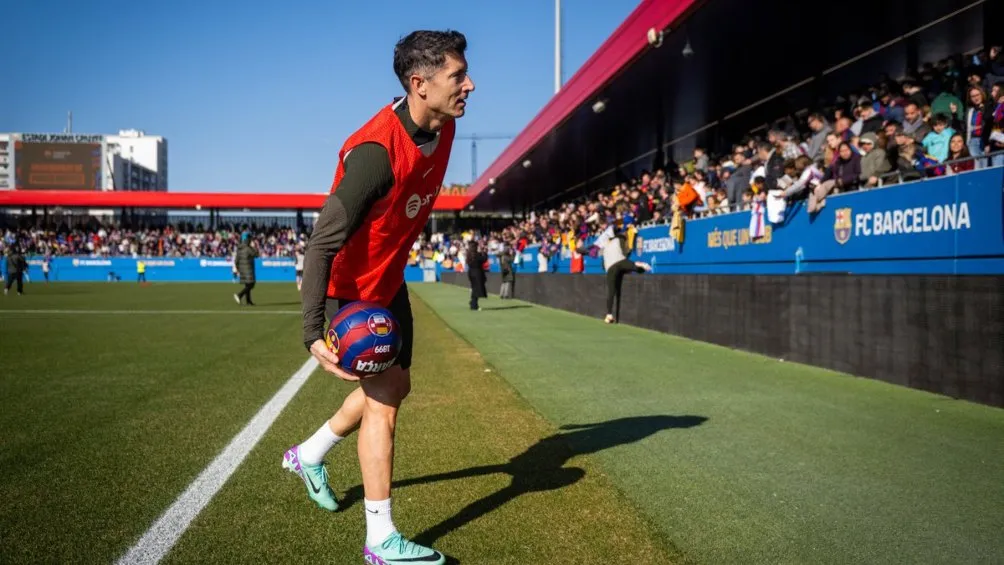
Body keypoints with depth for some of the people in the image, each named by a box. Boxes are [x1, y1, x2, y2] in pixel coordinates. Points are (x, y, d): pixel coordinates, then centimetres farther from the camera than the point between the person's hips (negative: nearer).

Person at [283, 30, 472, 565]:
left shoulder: (441, 128, -6)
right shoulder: (377, 151, -32)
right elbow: (322, 243, -31)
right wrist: (313, 334, -36)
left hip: (390, 278, 9)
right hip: (352, 286, -9)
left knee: (394, 385, 19)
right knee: (383, 398, -8)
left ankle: (308, 455, 41)